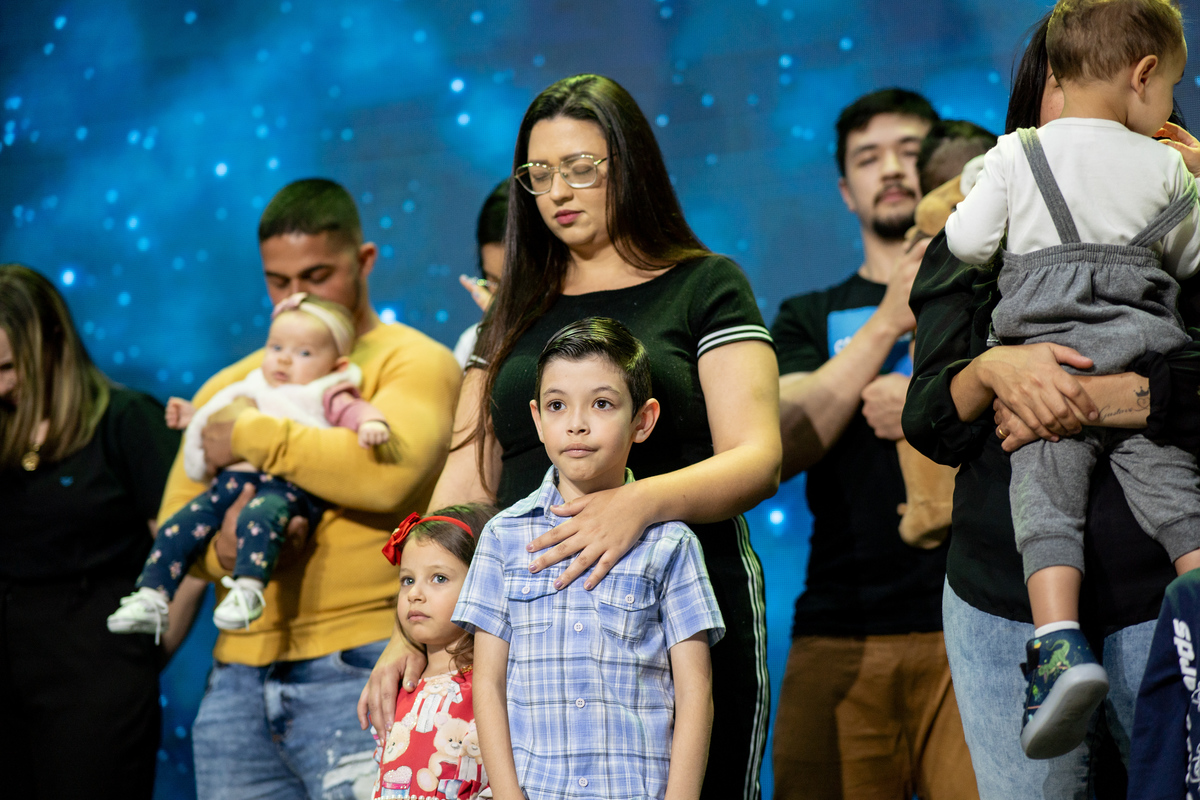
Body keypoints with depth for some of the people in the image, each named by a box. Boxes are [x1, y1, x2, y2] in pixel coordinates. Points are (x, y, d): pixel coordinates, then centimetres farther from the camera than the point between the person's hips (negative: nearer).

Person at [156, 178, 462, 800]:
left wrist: (253, 437, -8)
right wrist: (221, 545, -9)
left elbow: (390, 469, -18)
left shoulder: (415, 363, 3)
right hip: (239, 673, 5)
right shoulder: (231, 387, 20)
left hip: (358, 665, -5)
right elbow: (175, 521, 15)